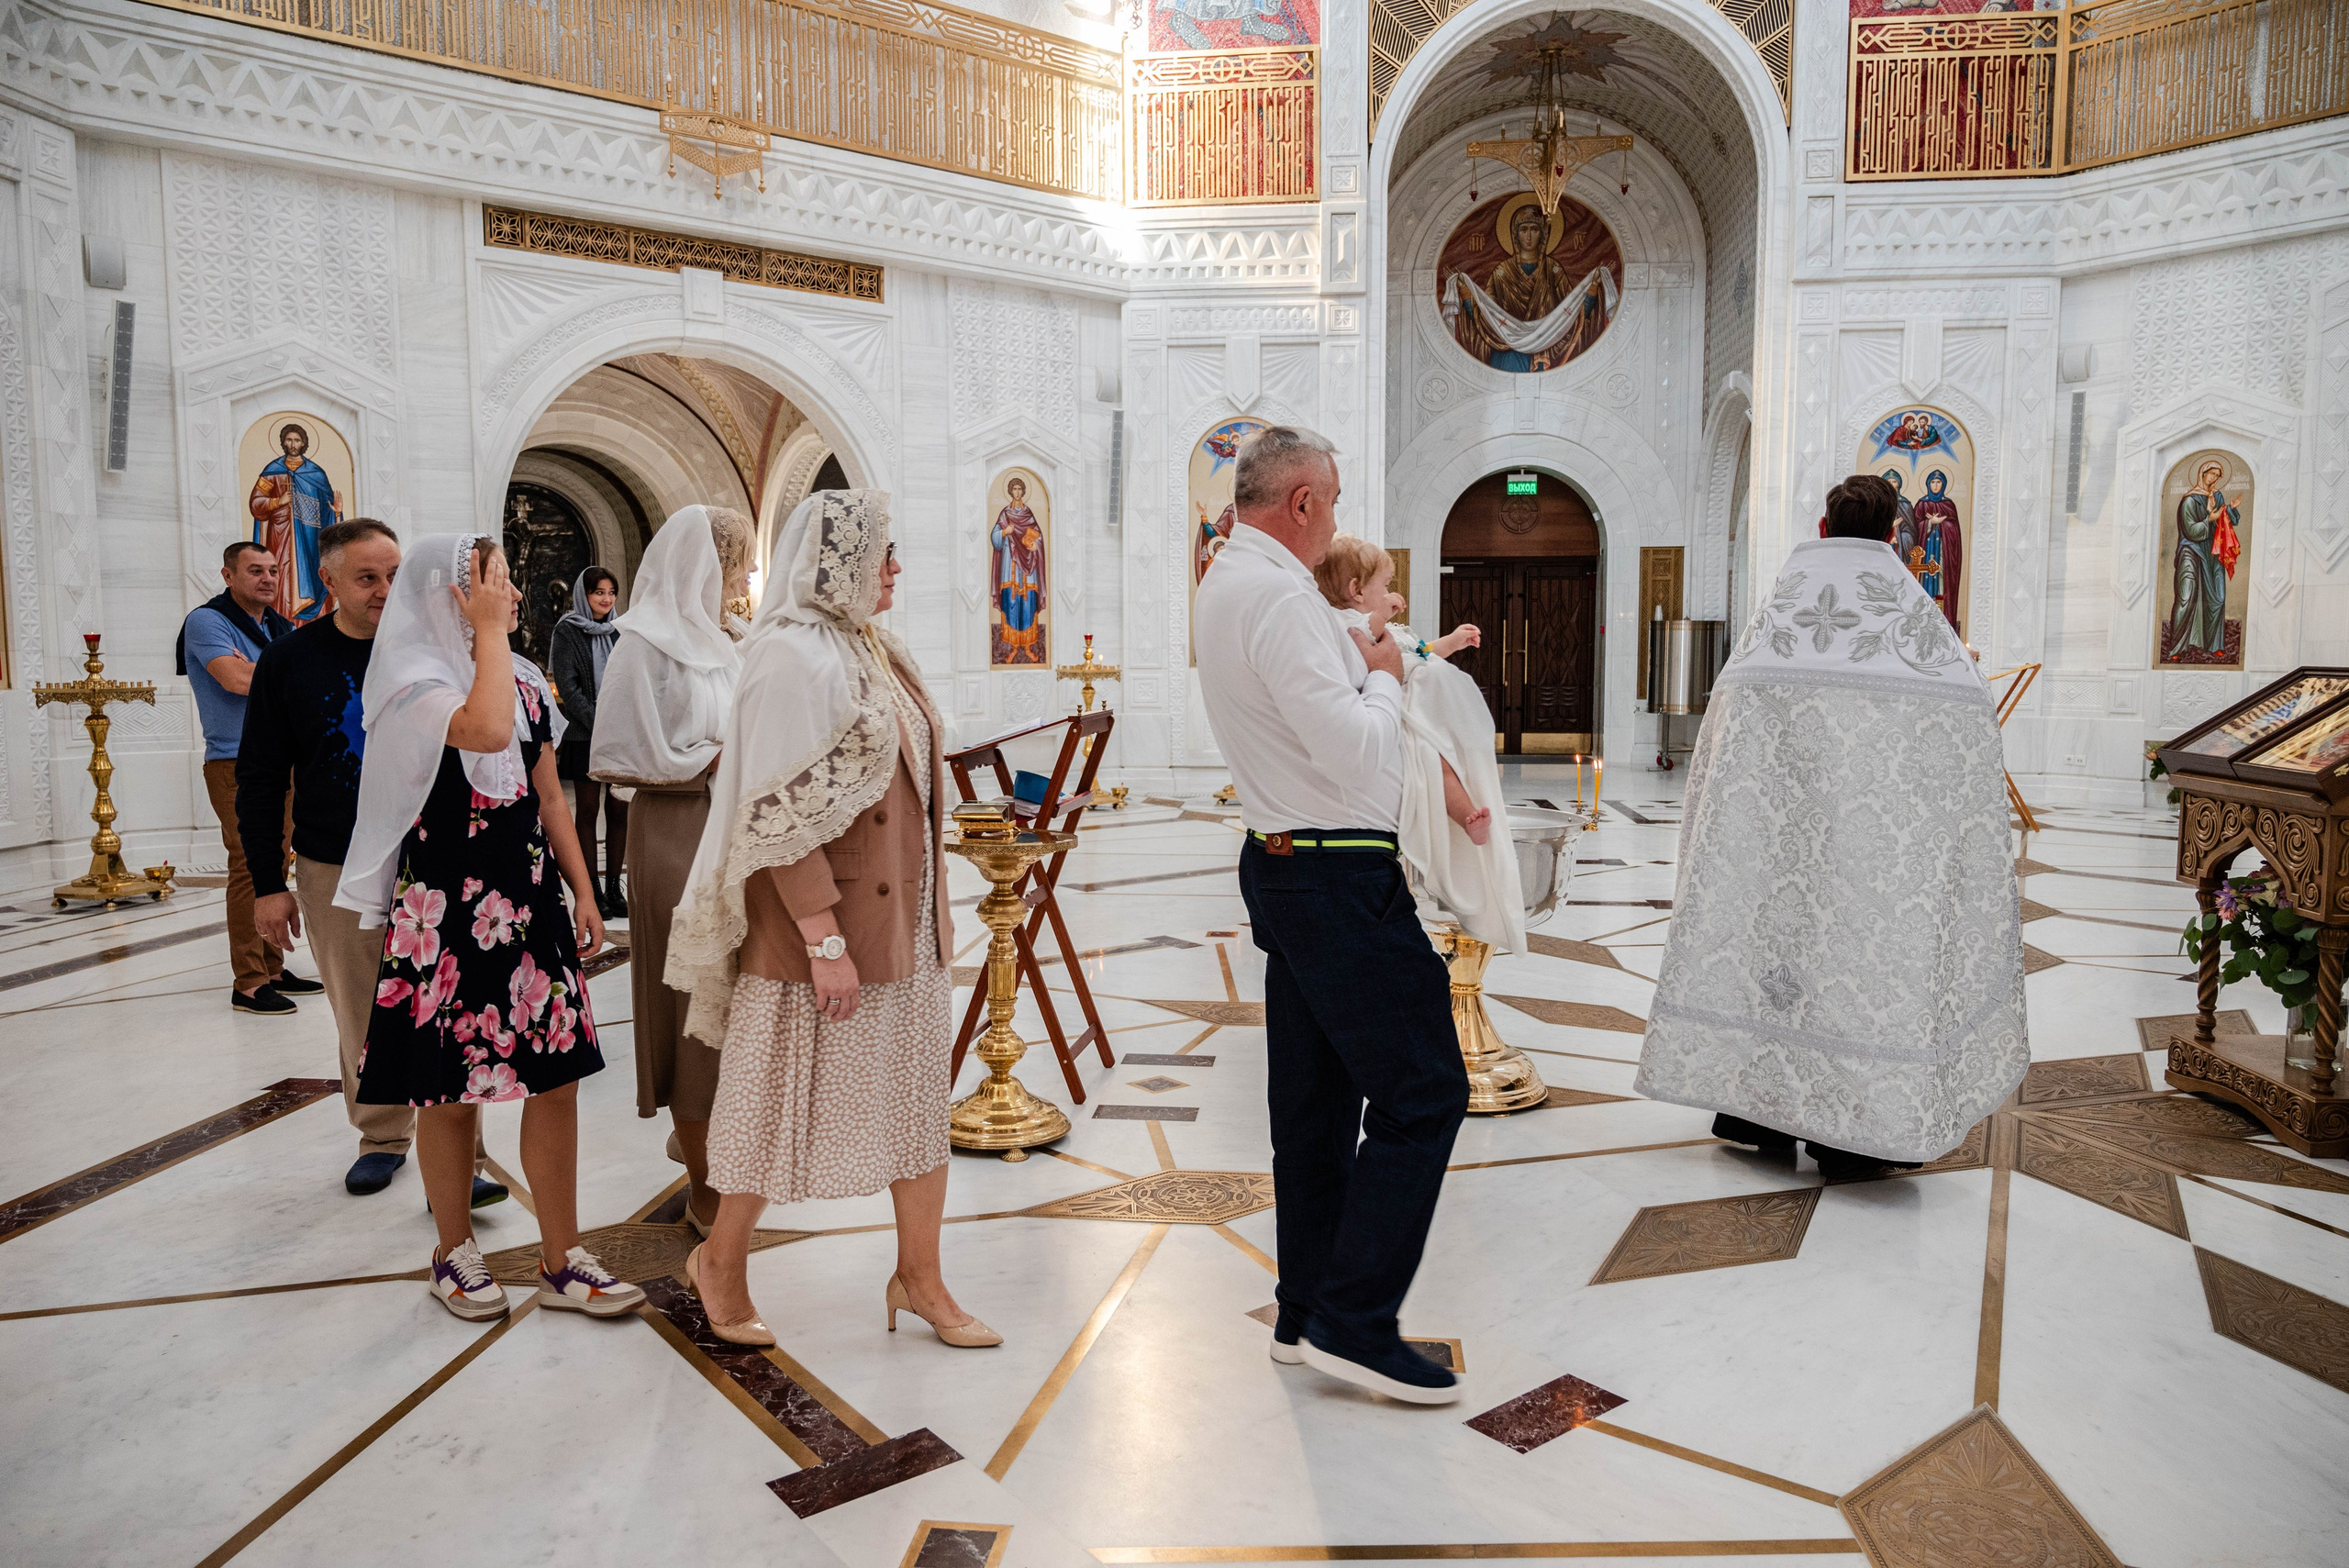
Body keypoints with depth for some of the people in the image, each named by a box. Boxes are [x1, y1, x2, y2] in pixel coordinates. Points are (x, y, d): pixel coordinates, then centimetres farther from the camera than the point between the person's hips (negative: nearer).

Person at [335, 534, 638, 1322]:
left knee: (556, 1076, 5)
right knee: (449, 1087, 7)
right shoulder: (415, 682, -10)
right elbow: (486, 732, -32)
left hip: (530, 901, 6)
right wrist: (489, 630, -20)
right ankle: (455, 1251, 27)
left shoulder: (525, 680, 11)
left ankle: (562, 1261, 15)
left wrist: (582, 891, 11)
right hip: (446, 911, -6)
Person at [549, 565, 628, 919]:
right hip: (584, 735, -3)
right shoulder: (567, 632, 1)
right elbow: (567, 687, -6)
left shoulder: (620, 632, 12)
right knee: (587, 811, 0)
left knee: (619, 809, 2)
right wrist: (598, 724, -14)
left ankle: (614, 889, 8)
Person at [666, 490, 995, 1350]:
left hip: (903, 922, 9)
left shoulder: (873, 648, 12)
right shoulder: (793, 656, -16)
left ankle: (920, 1275, 25)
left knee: (918, 1092, 12)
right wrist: (826, 940, -23)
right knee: (789, 1095, 7)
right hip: (824, 923, -8)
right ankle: (720, 1261, 29)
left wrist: (929, 915, 15)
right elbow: (782, 815, -21)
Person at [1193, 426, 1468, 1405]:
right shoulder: (1278, 596, -18)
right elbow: (1357, 749, -22)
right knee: (1422, 1092, -4)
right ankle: (1354, 1323, 2)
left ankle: (1306, 1314, 24)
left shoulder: (1227, 583, 15)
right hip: (1338, 875, -11)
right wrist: (1383, 677, -4)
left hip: (1285, 866, 11)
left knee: (1316, 1097, 15)